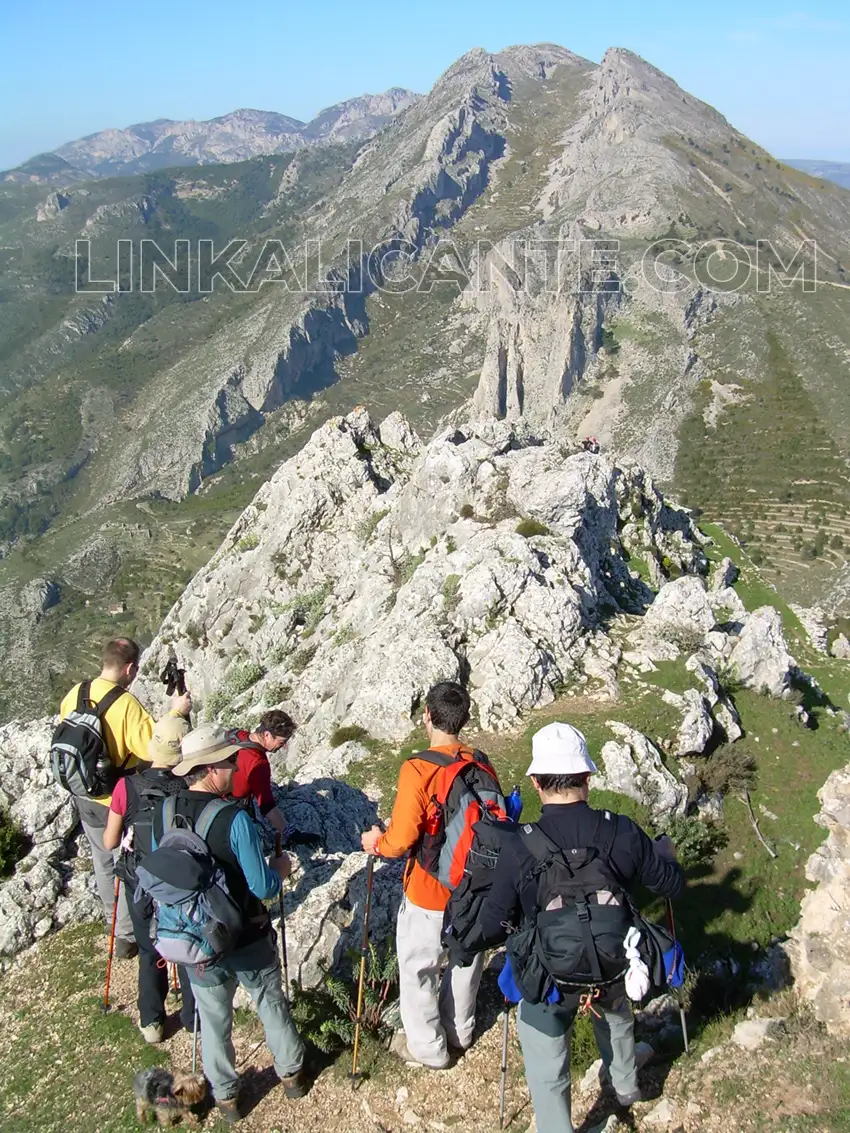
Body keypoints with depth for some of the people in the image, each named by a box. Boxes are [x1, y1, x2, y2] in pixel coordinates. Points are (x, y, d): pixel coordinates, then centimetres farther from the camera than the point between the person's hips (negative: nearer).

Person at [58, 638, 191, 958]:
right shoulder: (126, 704, -28)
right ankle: (126, 937, 24)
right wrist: (176, 713, -19)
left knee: (103, 862, 26)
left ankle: (114, 920, 45)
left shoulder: (75, 694, -6)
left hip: (84, 797, 7)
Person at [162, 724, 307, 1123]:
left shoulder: (161, 816, -12)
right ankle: (291, 1072, 42)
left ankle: (225, 1095, 39)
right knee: (271, 1004, 22)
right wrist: (280, 868, -1)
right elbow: (264, 887, -22)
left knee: (214, 1019, 22)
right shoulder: (233, 819, -28)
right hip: (248, 940, -3)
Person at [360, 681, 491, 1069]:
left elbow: (401, 840, -25)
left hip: (429, 891, -6)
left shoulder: (417, 769, -25)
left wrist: (377, 842, -5)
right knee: (465, 959, 25)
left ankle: (427, 1047, 31)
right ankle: (459, 1030, 45)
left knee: (418, 967, 16)